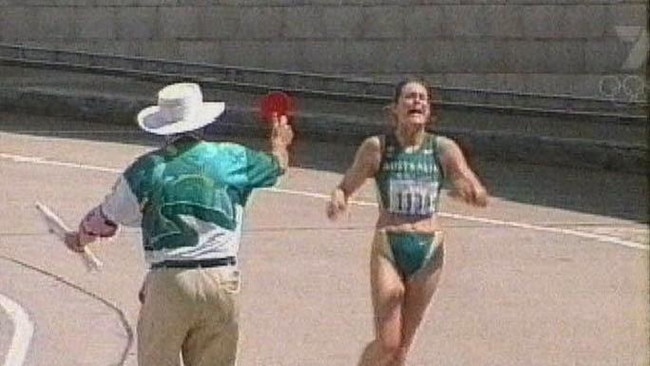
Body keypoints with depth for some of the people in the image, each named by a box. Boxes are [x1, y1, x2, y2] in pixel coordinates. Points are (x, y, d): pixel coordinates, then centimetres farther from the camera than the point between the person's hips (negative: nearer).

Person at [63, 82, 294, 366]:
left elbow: (106, 218, 13)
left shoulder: (147, 168, 2)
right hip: (222, 279, 2)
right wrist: (280, 141, 50)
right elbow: (276, 164, 26)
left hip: (168, 281, -2)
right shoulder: (232, 159, 6)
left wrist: (80, 239, 35)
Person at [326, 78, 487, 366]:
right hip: (388, 247, -2)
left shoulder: (443, 149, 1)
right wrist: (337, 200, -22)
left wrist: (470, 191, -25)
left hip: (429, 249, 2)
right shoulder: (377, 147, -2)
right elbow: (345, 187, 2)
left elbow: (481, 198, -1)